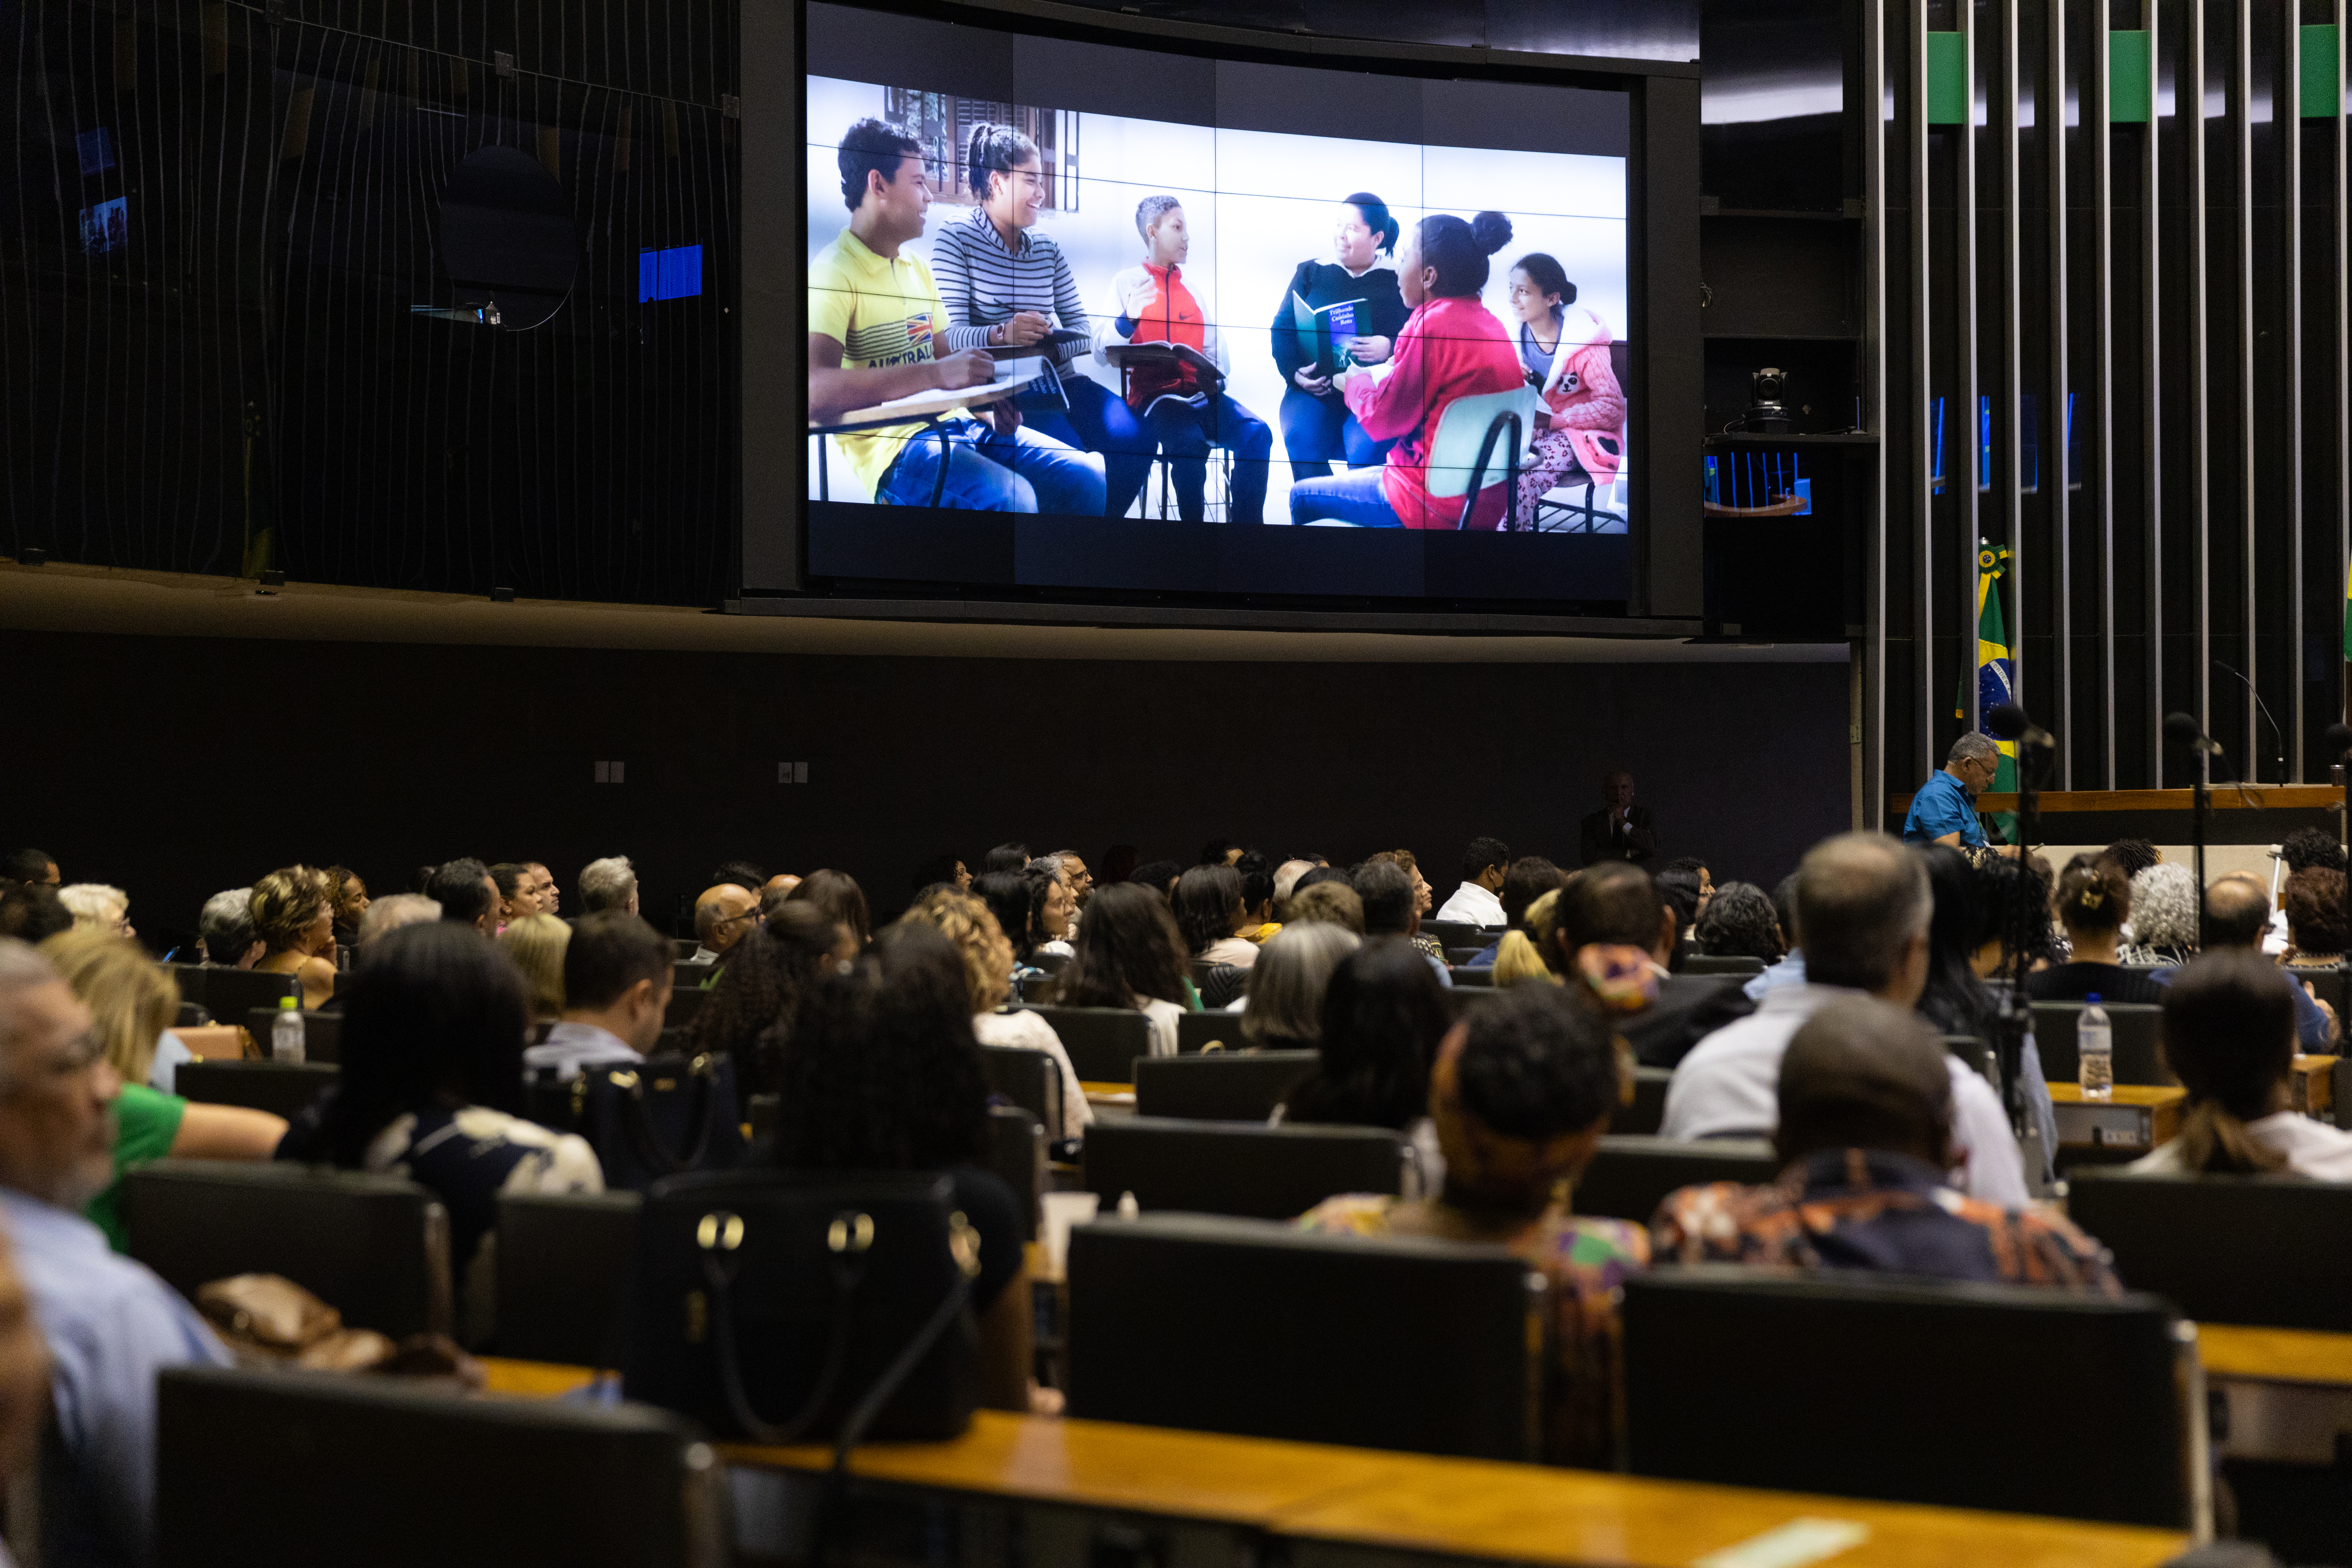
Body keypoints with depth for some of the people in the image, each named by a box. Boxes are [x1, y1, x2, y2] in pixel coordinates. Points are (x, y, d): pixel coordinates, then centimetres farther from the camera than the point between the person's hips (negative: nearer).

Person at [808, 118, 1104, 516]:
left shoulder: (916, 267, 19)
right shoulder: (834, 274, -11)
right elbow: (814, 392, -27)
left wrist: (989, 408, 1)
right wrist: (937, 373, -28)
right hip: (893, 446, -8)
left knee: (1091, 480, -8)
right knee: (1013, 499, -33)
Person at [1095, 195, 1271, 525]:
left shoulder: (1191, 286, 20)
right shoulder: (1128, 282, 6)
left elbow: (1218, 347, 23)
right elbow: (1102, 354, -2)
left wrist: (1215, 374, 0)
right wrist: (1128, 318, -20)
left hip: (1200, 393, 5)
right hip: (1154, 394, -5)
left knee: (1256, 433, -22)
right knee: (1190, 443, -35)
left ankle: (1246, 522, -17)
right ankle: (1192, 523, -21)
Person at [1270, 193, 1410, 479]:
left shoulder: (1398, 281, 8)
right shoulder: (1310, 273, 15)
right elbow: (1283, 328, 9)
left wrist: (1390, 348, -20)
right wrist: (1295, 374, -9)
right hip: (1314, 391, 2)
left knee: (1367, 449, -32)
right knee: (1300, 438, -29)